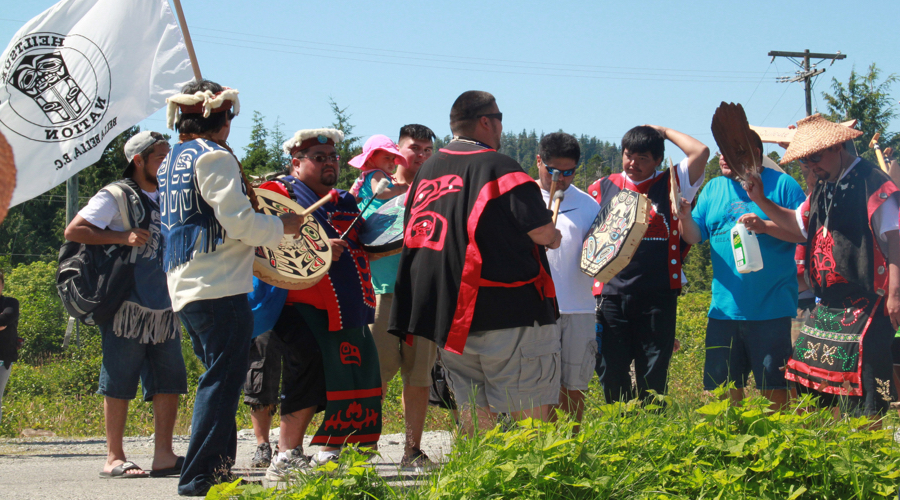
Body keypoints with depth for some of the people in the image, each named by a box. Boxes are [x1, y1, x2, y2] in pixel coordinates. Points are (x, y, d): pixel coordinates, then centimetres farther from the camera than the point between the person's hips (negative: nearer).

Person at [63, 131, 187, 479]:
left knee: (169, 381, 4)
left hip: (164, 308, 7)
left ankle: (164, 456, 9)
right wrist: (122, 237, -18)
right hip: (128, 307, -7)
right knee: (120, 384, -3)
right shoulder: (115, 197, -4)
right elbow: (73, 231, -11)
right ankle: (114, 458, 2)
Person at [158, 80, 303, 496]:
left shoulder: (173, 160, 18)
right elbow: (238, 221, -17)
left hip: (184, 288, 10)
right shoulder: (213, 157, -11)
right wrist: (283, 226, -1)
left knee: (217, 380, 17)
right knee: (221, 383, -7)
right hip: (220, 290, -10)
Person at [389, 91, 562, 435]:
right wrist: (553, 237, 9)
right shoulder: (497, 167, -10)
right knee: (532, 418, -4)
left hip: (446, 314, 7)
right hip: (509, 312, -7)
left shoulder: (426, 171, 13)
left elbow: (414, 235, 23)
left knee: (475, 424, 11)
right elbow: (541, 230, -14)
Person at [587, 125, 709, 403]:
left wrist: (664, 132, 7)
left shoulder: (670, 186, 8)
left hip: (657, 295, -2)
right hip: (611, 294, 2)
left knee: (654, 376, 2)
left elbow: (701, 152, -5)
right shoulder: (600, 189, 13)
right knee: (612, 374, 3)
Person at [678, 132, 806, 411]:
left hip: (772, 310, -4)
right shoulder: (714, 189, 14)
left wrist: (765, 226, -17)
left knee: (775, 390, -1)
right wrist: (685, 216, -10)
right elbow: (695, 237, 10)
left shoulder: (781, 184, -1)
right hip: (724, 310, 5)